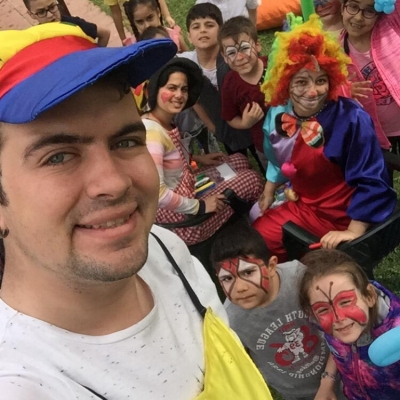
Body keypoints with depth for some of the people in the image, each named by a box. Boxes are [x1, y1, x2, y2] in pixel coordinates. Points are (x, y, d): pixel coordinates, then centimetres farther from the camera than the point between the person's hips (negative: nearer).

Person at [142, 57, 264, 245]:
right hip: (179, 218, -10)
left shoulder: (167, 122, 0)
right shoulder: (151, 131, -28)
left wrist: (197, 158, 7)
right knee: (251, 179, 1)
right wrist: (199, 206, -22)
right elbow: (157, 192, -34)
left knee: (239, 161, 18)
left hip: (183, 193, 10)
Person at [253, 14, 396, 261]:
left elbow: (371, 182, -22)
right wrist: (268, 194, 19)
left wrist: (354, 232, -23)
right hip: (302, 204, 6)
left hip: (340, 215, -6)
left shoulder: (351, 119, -25)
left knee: (261, 241, -8)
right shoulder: (278, 115, -6)